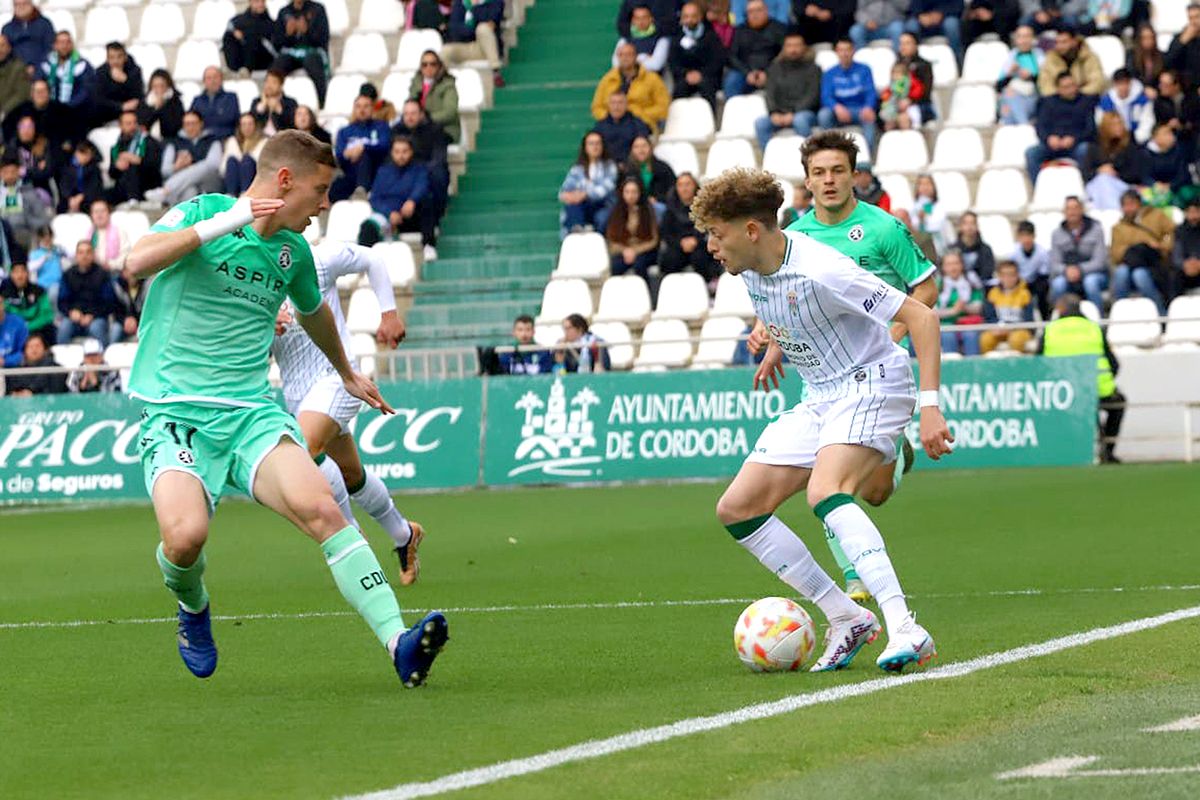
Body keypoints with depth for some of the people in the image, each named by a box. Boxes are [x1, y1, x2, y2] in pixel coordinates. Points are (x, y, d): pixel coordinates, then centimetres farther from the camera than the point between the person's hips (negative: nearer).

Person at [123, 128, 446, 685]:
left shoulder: (293, 251, 14)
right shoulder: (201, 213, -3)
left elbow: (313, 312, 36)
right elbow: (139, 262, -23)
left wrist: (347, 374, 51)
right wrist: (226, 221, -23)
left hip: (251, 412, 4)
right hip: (176, 413, -4)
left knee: (320, 508, -24)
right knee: (185, 534, -29)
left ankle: (399, 643, -31)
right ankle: (193, 609, 9)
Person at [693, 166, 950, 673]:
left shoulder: (820, 271, -26)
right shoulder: (750, 269, -1)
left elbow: (921, 318, -25)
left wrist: (929, 406, -30)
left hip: (872, 384, -9)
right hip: (818, 399, 9)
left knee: (824, 493, -35)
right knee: (737, 508, 1)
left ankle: (903, 629, -42)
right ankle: (846, 619, 3)